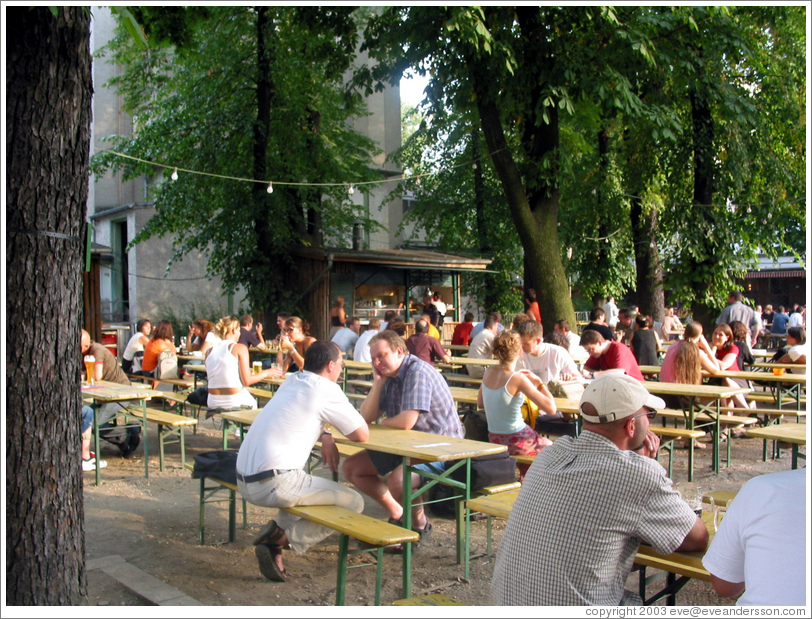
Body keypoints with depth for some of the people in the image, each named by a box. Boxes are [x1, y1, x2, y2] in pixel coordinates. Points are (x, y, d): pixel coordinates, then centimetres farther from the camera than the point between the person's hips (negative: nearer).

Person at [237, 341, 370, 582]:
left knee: (303, 483, 35)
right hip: (274, 484, -8)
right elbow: (362, 435, -3)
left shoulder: (291, 382, 15)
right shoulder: (326, 390, -7)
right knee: (354, 502, 2)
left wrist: (324, 435, 13)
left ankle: (279, 533, 11)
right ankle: (282, 538, -5)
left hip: (243, 480, 9)